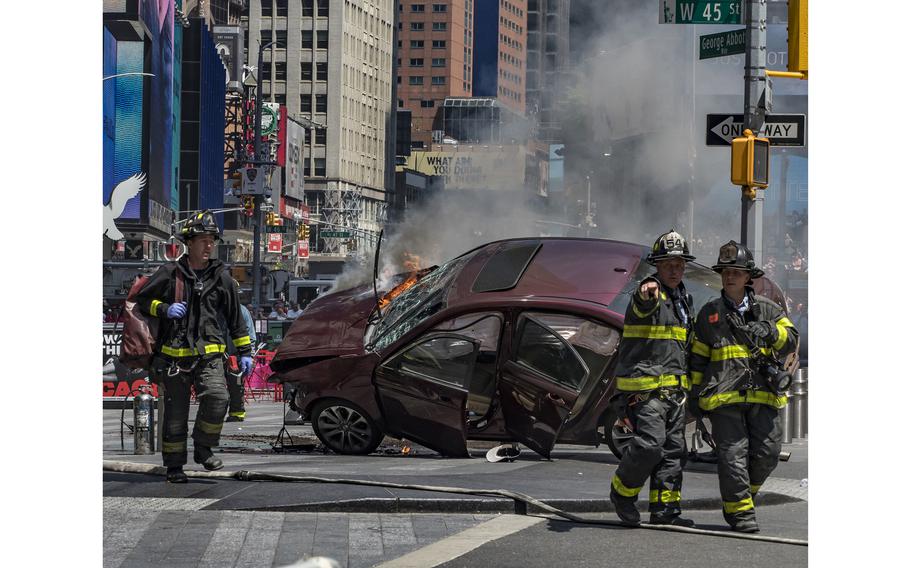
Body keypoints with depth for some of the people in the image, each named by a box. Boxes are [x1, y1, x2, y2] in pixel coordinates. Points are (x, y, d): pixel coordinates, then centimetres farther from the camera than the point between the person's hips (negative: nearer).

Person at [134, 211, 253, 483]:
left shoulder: (220, 276, 8)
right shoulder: (170, 273, 1)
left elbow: (235, 317, 16)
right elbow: (142, 300, 9)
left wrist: (244, 352, 14)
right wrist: (164, 309, -11)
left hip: (209, 353, 1)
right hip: (175, 355, -1)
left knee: (217, 398, -21)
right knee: (175, 412, 3)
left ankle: (203, 449, -1)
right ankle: (174, 465, 17)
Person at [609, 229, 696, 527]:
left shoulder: (683, 299, 17)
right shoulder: (650, 293, -9)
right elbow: (642, 307, -36)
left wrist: (685, 386, 27)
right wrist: (646, 294, -59)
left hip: (674, 388, 8)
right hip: (645, 386, -8)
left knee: (673, 449, 6)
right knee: (650, 444, -16)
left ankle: (664, 509, 10)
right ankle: (622, 491, 5)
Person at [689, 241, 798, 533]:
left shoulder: (766, 309, 13)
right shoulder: (709, 313, 12)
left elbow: (791, 341, 10)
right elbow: (697, 357, 15)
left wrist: (770, 331, -10)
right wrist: (696, 393, 11)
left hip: (763, 394, 2)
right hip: (725, 398, -1)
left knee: (767, 452, -2)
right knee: (733, 453, -7)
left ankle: (745, 491, 23)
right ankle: (739, 511, 0)